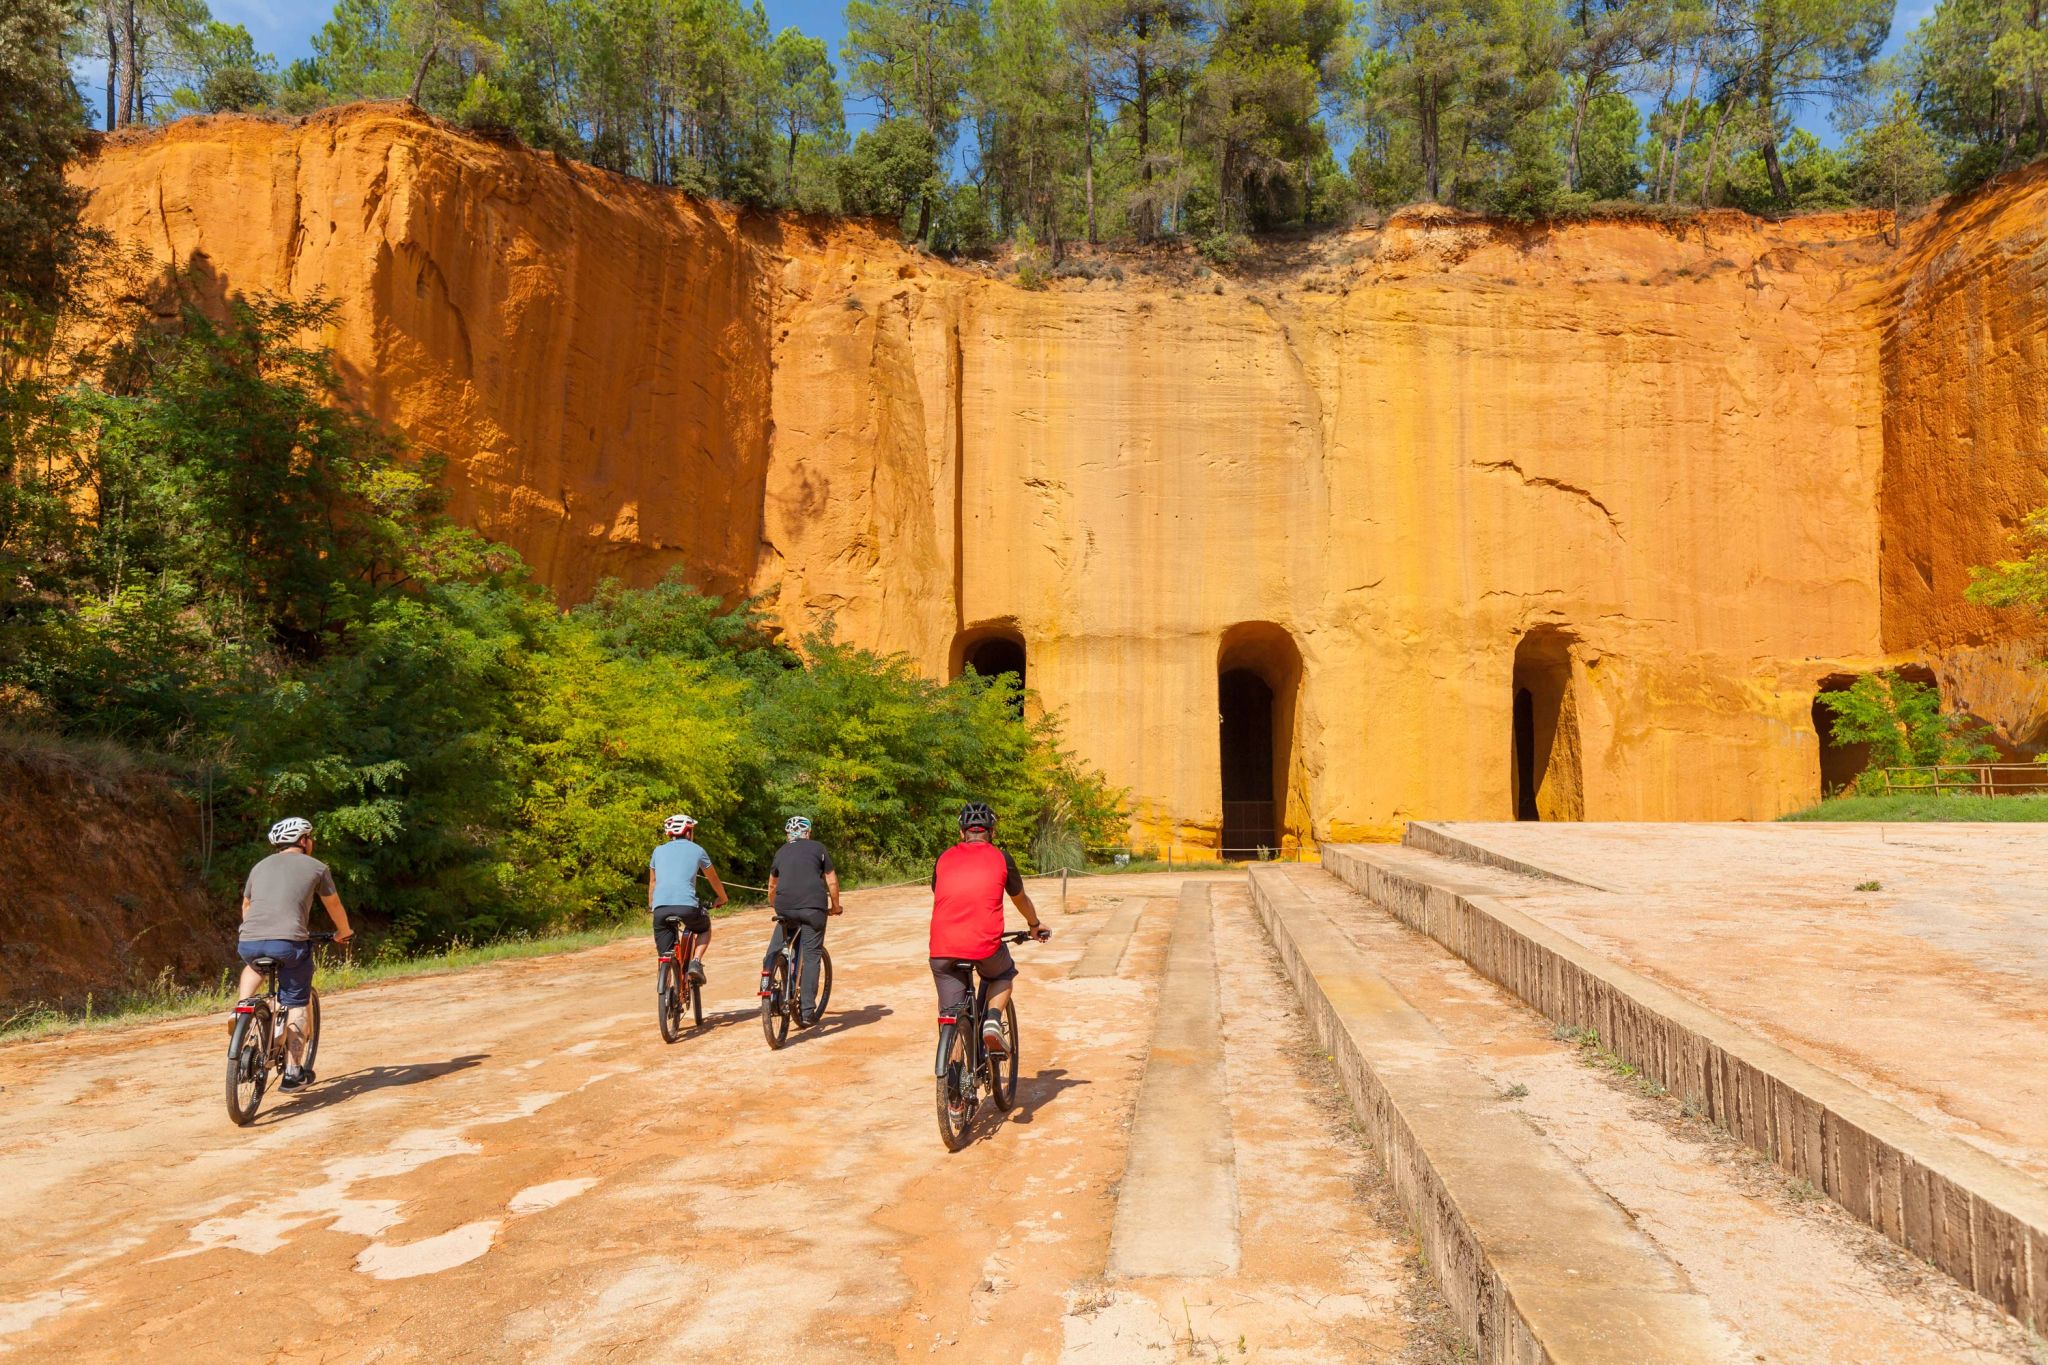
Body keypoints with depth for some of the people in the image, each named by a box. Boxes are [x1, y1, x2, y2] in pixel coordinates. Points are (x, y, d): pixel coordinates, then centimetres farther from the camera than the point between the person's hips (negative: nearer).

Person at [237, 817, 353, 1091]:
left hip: (249, 942, 4)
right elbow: (335, 907, 24)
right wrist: (344, 932, 43)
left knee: (254, 964, 39)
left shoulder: (260, 866, 24)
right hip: (289, 943, -4)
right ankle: (293, 1072, 10)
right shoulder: (316, 867, 13)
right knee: (296, 1005, 11)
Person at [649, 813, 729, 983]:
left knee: (665, 957, 13)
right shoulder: (697, 850, 15)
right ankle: (696, 962, 7)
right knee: (705, 928, 29)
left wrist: (650, 906, 45)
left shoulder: (658, 851, 21)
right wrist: (722, 898, 44)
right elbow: (714, 880, 27)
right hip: (687, 906, -2)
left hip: (660, 908, 2)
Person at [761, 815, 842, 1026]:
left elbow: (772, 886, 31)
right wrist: (835, 906, 22)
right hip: (813, 907, -2)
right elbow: (831, 881, 9)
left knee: (775, 950, 22)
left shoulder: (781, 852, 21)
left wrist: (773, 905, 47)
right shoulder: (817, 848, 12)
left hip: (785, 908, 2)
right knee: (810, 957, 1)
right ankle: (806, 1012, -1)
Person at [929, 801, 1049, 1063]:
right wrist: (1035, 926, 46)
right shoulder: (1001, 859, 10)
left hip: (942, 950, 2)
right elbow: (1020, 899, 26)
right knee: (1003, 975, 30)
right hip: (985, 946, -2)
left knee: (951, 1018, 13)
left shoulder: (944, 859, 16)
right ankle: (993, 1020, 7)